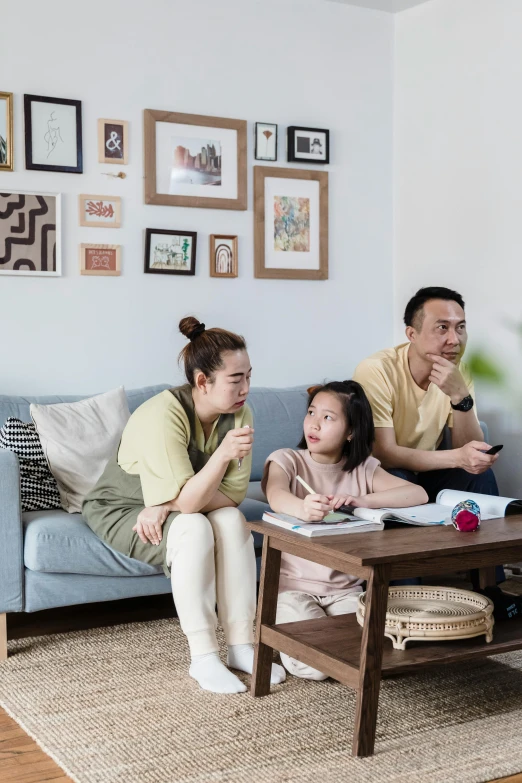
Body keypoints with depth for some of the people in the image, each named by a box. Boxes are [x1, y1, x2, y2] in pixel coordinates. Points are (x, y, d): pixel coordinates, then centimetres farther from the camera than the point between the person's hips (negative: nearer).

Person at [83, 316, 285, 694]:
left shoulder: (238, 414, -14)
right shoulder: (163, 416, -32)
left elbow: (234, 493, -14)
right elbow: (186, 502, -33)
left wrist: (168, 505, -26)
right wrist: (223, 454, -48)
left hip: (178, 508, 5)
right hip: (120, 509, -5)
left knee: (232, 520, -24)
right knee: (194, 529, -32)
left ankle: (242, 645, -20)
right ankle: (203, 657, -26)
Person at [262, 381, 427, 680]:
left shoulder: (363, 468, 2)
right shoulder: (287, 460, -6)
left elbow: (419, 494, -12)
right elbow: (276, 497, -29)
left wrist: (362, 501, -30)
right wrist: (303, 508, -54)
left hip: (345, 590, 3)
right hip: (294, 585, -2)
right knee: (313, 664, -23)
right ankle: (284, 629, 11)